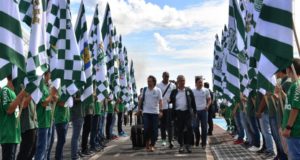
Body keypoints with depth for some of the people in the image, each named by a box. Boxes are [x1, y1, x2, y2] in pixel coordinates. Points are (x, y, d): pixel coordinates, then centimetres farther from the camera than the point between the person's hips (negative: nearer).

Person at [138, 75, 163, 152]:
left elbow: (160, 101, -4)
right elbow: (141, 100, 13)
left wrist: (161, 110, -15)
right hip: (146, 112, 1)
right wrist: (139, 108, 9)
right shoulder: (144, 90, 6)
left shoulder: (158, 90, 1)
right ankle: (147, 143, 16)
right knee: (146, 128, -3)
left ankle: (152, 145, 10)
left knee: (154, 130, 1)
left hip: (155, 112, -1)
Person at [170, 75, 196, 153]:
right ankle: (181, 145, 13)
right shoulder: (174, 91, 9)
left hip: (187, 112, -1)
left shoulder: (189, 90, 7)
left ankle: (188, 145, 5)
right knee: (180, 129, 4)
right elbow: (171, 100, 12)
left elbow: (193, 102, 8)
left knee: (189, 128, -4)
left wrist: (194, 111, 4)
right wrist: (169, 100, -11)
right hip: (178, 112, 1)